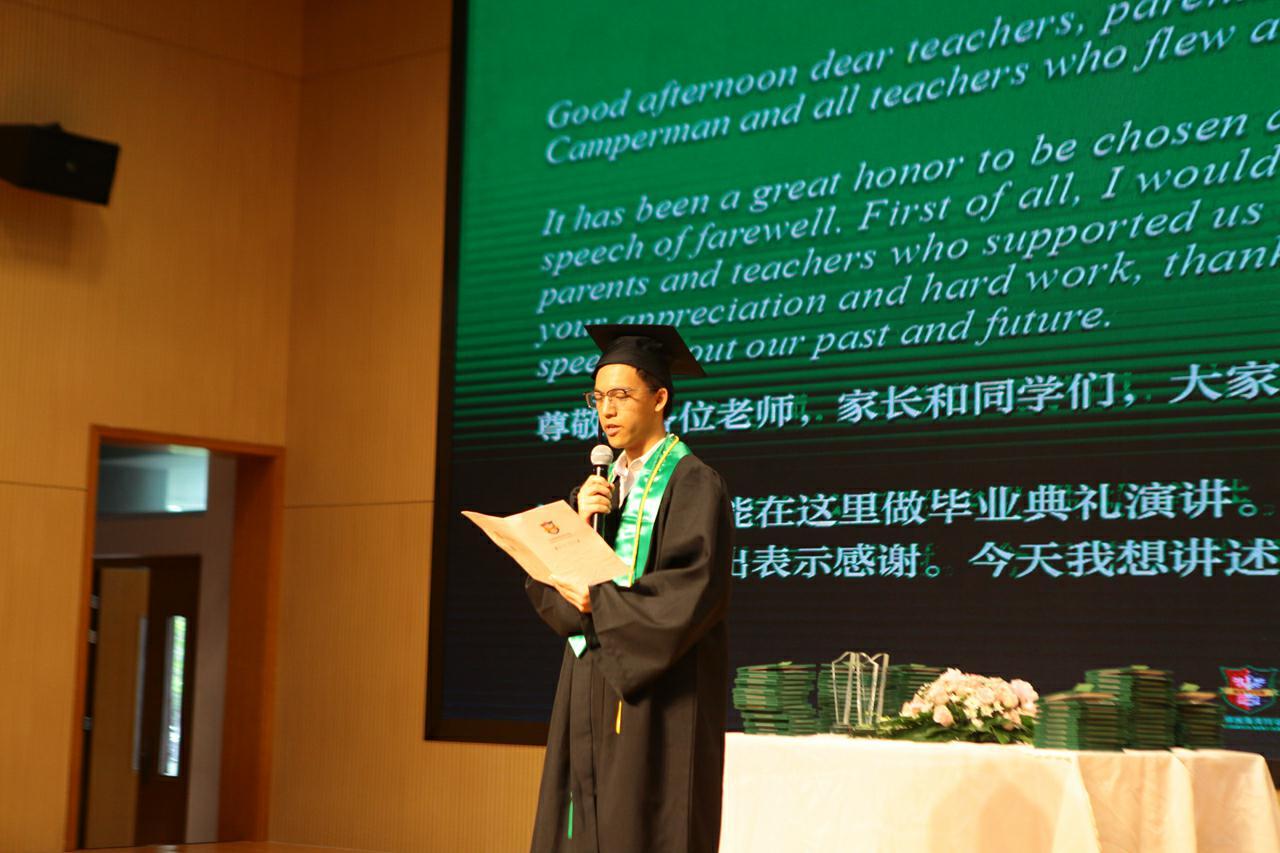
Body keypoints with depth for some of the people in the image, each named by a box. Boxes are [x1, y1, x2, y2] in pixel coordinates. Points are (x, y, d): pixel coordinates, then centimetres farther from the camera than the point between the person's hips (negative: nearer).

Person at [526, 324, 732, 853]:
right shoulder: (599, 484, 15)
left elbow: (692, 591, -18)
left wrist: (598, 601, -14)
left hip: (656, 698, -7)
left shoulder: (692, 484, -7)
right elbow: (543, 584, 7)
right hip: (589, 693, 7)